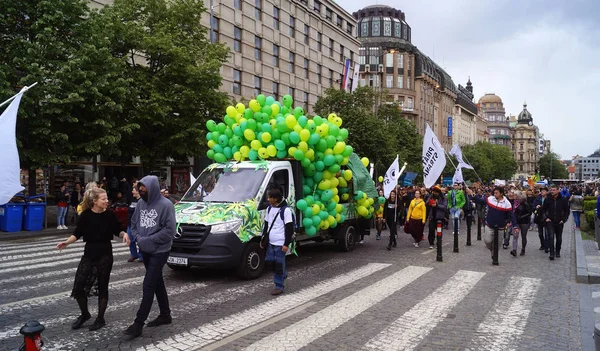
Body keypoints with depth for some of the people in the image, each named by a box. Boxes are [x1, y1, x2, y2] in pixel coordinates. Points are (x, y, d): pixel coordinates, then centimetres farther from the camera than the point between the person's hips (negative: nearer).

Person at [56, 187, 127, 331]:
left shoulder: (110, 215, -6)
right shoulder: (86, 215, -7)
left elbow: (117, 231, 5)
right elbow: (78, 233, 2)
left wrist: (124, 234, -15)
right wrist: (67, 242, -14)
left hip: (105, 255, -1)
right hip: (89, 254, 1)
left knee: (102, 287, 7)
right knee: (78, 286, 0)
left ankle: (100, 319, 23)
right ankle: (84, 314, 26)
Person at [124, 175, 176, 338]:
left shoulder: (165, 205, -16)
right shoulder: (141, 203, 5)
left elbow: (170, 230, -19)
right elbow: (134, 224, 13)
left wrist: (149, 240, -19)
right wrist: (138, 238, -5)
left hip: (160, 251, -7)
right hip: (145, 251, 7)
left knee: (148, 286, -7)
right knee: (158, 283, 16)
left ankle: (139, 323, -1)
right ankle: (165, 315, 29)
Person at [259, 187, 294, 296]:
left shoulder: (285, 210, -13)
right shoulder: (269, 208, 10)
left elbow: (289, 228, -14)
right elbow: (266, 225, 19)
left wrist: (286, 244, -16)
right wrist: (263, 239, 18)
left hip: (280, 243, -7)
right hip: (271, 242, 7)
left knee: (279, 264, -2)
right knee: (270, 261, 12)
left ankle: (279, 286, 9)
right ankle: (282, 274, 36)